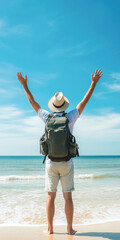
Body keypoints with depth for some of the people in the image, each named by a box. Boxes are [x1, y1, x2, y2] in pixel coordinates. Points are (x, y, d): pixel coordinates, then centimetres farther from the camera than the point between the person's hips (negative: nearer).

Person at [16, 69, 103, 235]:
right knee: (68, 197, 6)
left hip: (51, 164, 1)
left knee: (51, 197, 8)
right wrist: (94, 83, 6)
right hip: (66, 164, -1)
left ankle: (50, 228, 13)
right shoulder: (70, 118, -6)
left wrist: (24, 85, 16)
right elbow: (84, 102, 0)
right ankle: (70, 228, 12)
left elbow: (33, 102, 7)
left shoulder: (47, 118, -3)